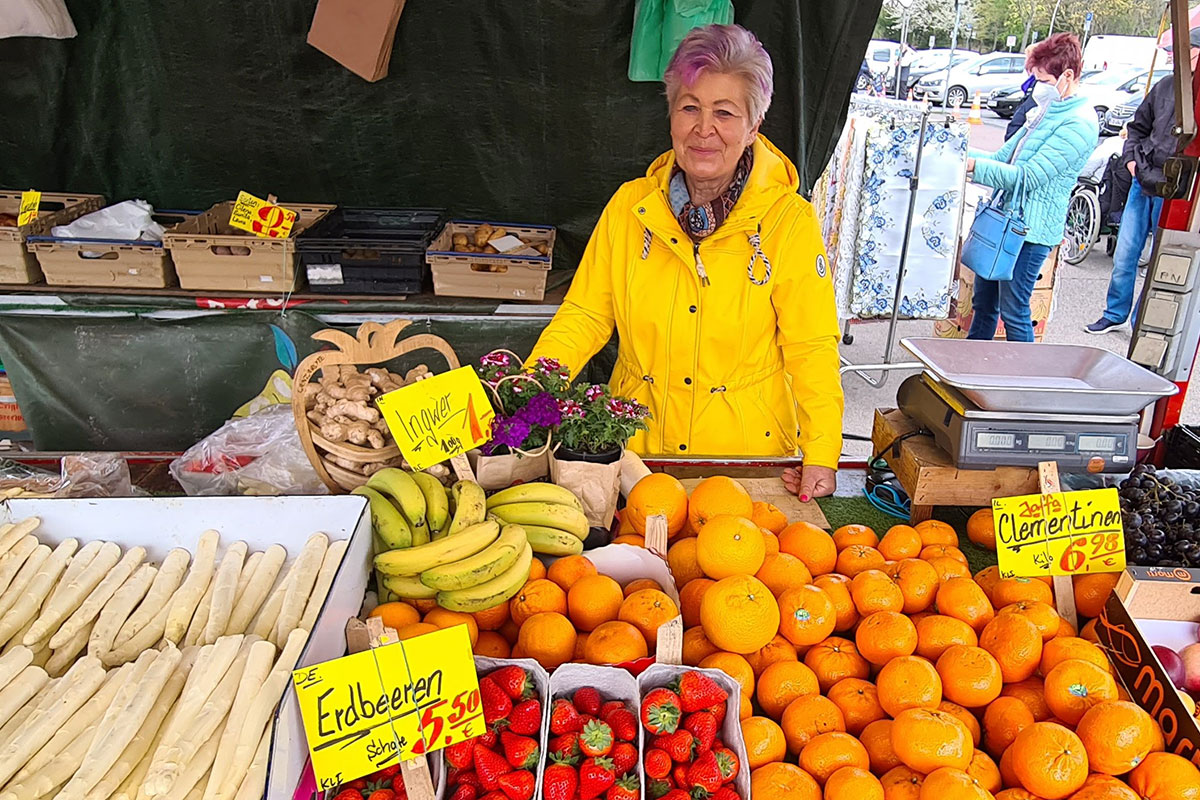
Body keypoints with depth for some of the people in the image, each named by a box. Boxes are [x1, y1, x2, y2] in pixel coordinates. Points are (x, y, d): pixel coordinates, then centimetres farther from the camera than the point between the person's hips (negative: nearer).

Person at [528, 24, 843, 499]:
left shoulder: (790, 221, -10)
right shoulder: (628, 207, -3)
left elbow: (812, 348, -8)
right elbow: (586, 314, 0)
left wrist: (821, 454, -17)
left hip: (750, 447, -1)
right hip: (636, 444, 2)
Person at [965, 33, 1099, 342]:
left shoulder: (1079, 124, -16)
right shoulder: (1047, 109, 14)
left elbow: (1027, 177, -23)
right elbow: (1005, 155, 18)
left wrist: (973, 165, -26)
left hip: (1031, 230, -9)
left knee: (1013, 311, -2)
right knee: (983, 302, 15)